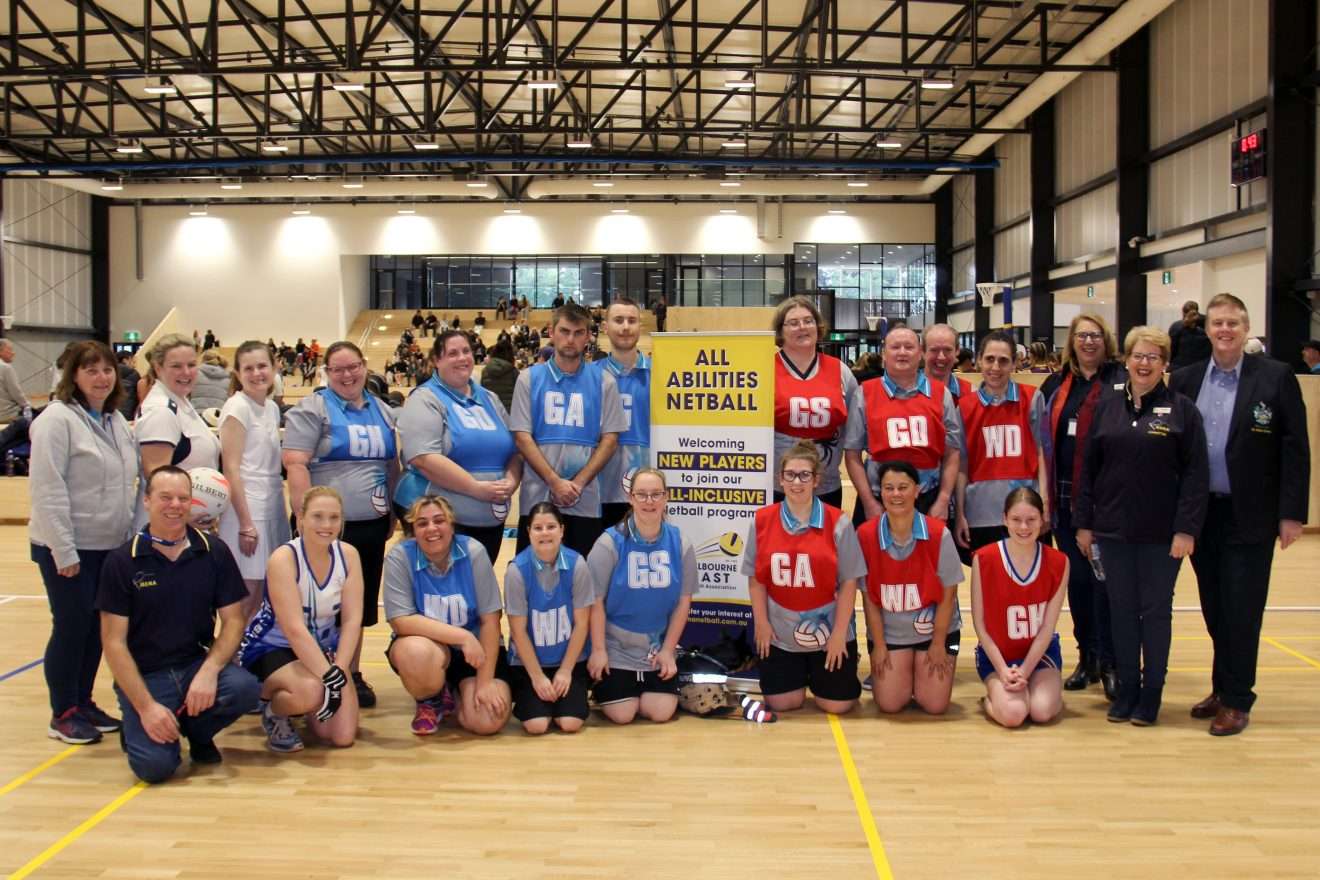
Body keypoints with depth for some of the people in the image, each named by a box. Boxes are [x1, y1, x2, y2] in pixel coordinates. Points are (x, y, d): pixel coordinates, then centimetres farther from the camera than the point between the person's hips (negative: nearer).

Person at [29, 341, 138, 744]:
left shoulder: (117, 421, 11)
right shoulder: (58, 419, -13)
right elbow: (48, 491, -17)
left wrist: (132, 534, 11)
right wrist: (64, 551, -19)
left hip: (111, 545, 7)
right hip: (69, 548, -7)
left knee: (98, 627, 13)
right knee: (71, 627, 1)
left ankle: (84, 702, 26)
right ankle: (63, 715, 14)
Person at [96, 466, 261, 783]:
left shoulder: (214, 552, 0)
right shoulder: (122, 561, -5)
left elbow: (233, 620, 1)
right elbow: (114, 641, -6)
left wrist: (209, 671, -19)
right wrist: (146, 706, -16)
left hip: (197, 664, 2)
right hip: (143, 676, -2)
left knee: (245, 688, -29)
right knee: (154, 764, -25)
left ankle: (197, 733, 4)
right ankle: (137, 729, 13)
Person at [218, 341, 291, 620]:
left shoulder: (272, 408, 13)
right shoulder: (237, 407, -9)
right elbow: (231, 469, -13)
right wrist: (246, 524, -17)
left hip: (273, 508, 7)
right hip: (247, 510, -7)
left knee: (262, 595, 8)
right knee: (247, 599, -4)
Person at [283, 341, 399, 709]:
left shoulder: (383, 411, 13)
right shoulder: (313, 409, -5)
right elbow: (295, 464, -13)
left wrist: (393, 513, 16)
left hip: (372, 526, 5)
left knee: (361, 605, 12)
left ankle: (353, 674, 25)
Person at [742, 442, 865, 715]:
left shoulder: (837, 522, -10)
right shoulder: (762, 521, -4)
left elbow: (849, 582, -7)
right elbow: (756, 578, 3)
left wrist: (839, 633, -9)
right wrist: (761, 623, -2)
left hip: (828, 630, -1)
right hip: (780, 633, 2)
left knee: (837, 705, 1)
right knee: (781, 703, 4)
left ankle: (817, 673, 34)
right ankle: (801, 674, 37)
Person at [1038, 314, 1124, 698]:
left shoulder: (1121, 382, -2)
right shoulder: (1055, 386, 12)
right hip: (1065, 498, 5)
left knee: (1105, 578, -4)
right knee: (1076, 578, 10)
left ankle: (1110, 664, 5)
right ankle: (1087, 658, 21)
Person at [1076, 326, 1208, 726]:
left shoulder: (1182, 409, -2)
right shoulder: (1107, 407, 6)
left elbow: (1196, 474, -6)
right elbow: (1088, 468, 7)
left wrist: (1187, 529, -13)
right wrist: (1083, 523, 4)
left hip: (1162, 533, -2)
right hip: (1113, 529, 3)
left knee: (1156, 610, 7)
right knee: (1122, 609, 8)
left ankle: (1152, 692, 18)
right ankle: (1126, 688, 19)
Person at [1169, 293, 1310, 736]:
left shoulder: (1275, 377, -4)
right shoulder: (1185, 380, 5)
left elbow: (1295, 449, -5)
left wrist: (1291, 513, -8)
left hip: (1250, 517, -3)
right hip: (1201, 513, 3)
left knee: (1241, 612, 2)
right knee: (1214, 611, 12)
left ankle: (1236, 700, 13)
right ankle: (1222, 688, 27)